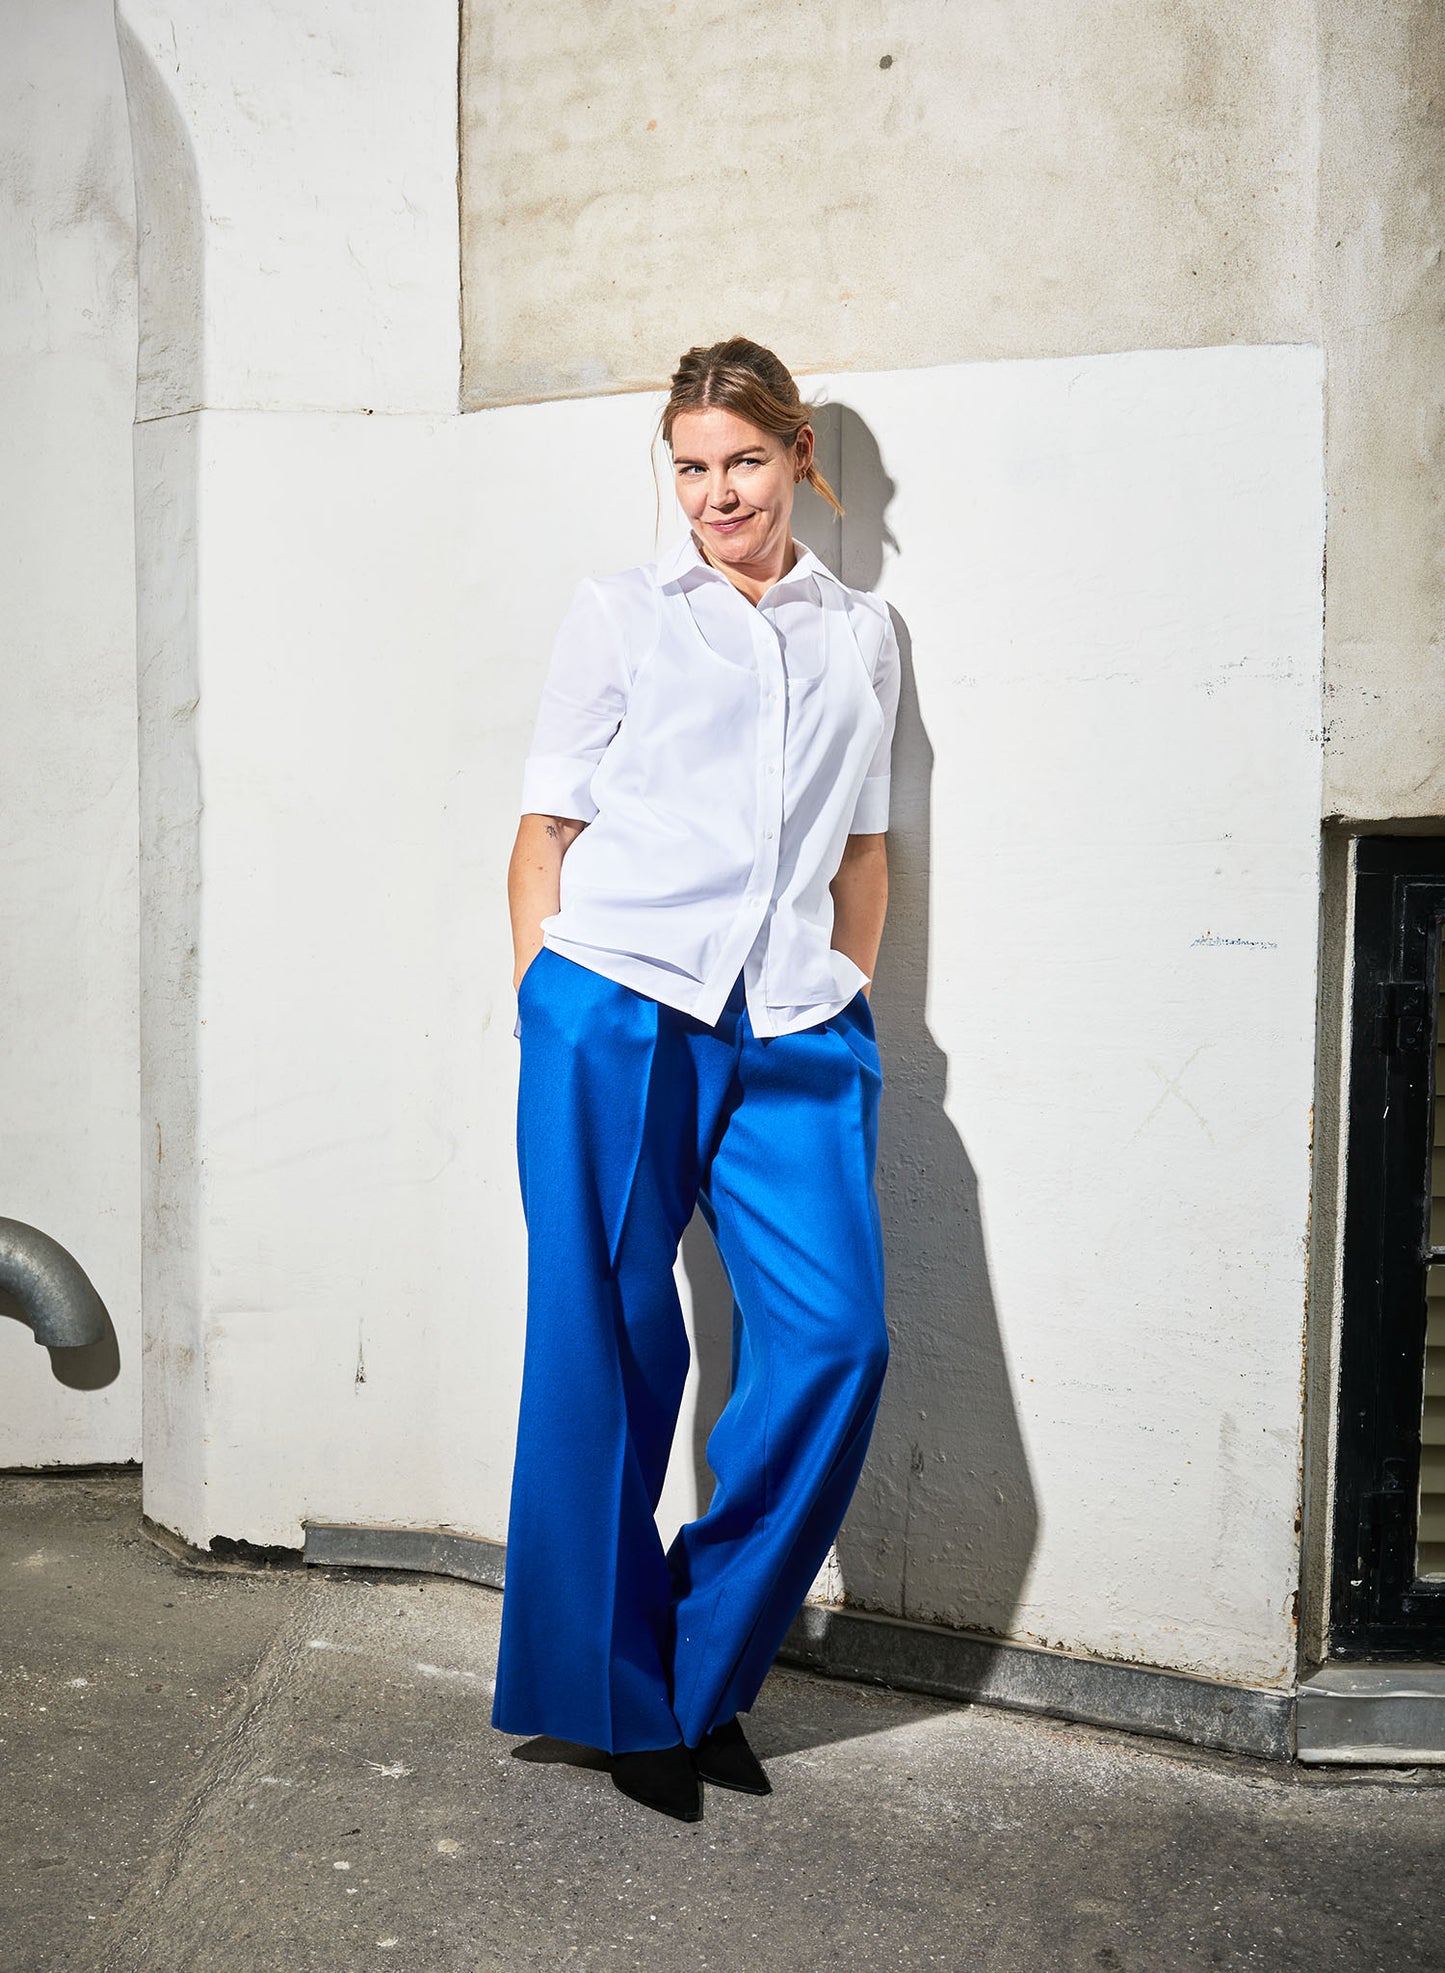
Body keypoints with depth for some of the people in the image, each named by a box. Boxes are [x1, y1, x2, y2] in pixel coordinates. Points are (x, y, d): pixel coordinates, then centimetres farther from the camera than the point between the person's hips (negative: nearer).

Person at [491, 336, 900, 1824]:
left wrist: (841, 1005, 12)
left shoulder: (864, 636, 20)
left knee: (834, 1337, -9)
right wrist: (546, 1011, -1)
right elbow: (544, 832, 8)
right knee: (609, 1352, 1)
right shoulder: (617, 615, 11)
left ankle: (703, 1672, 12)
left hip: (793, 1034, 3)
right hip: (615, 1015, -2)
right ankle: (619, 1694, 20)